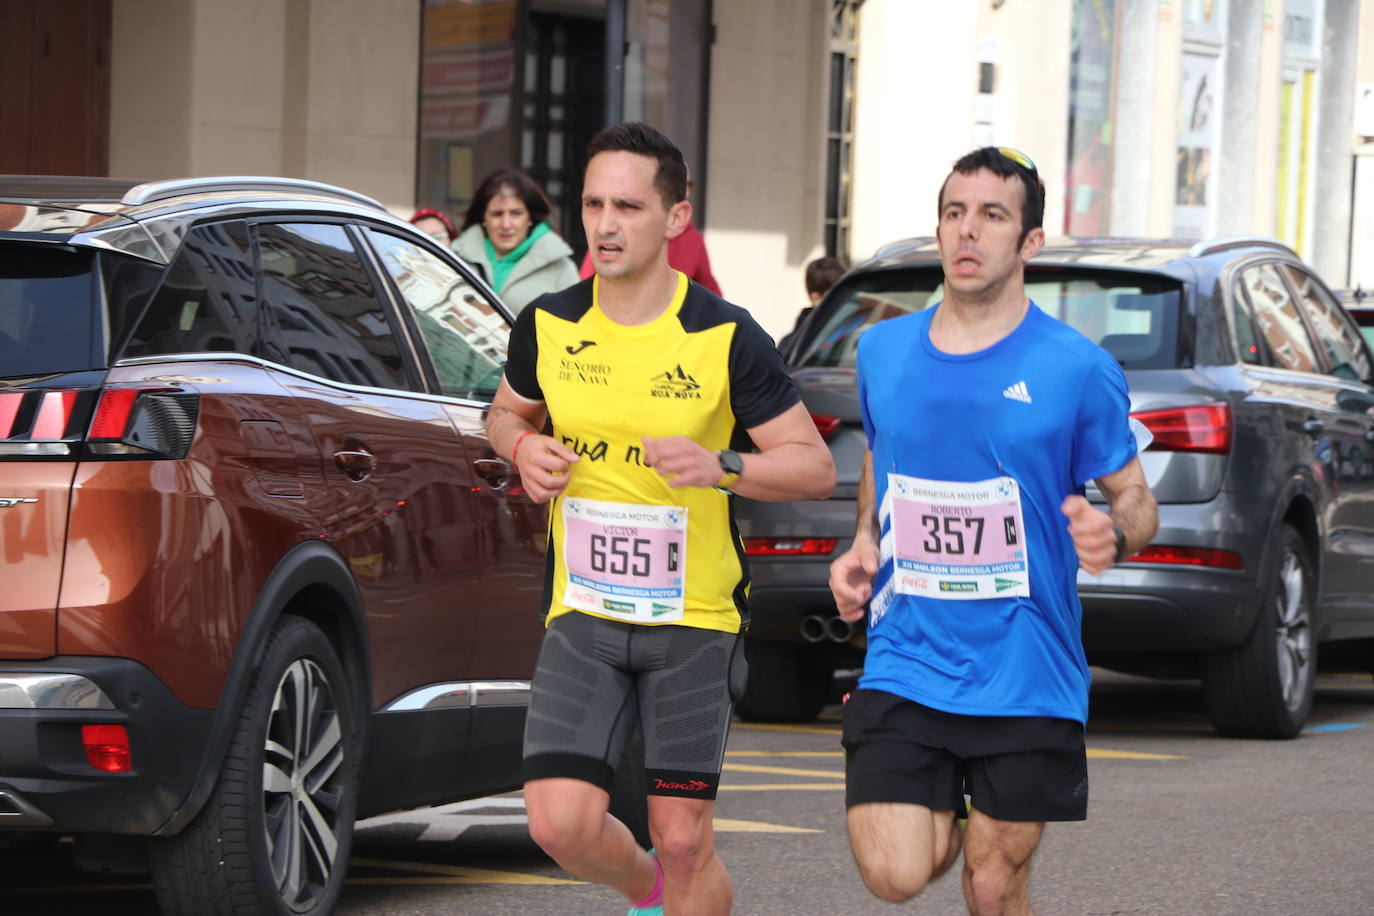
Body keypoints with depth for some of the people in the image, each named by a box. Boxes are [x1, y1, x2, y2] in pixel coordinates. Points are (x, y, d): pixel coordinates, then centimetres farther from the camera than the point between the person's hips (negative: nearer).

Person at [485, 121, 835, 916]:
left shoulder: (726, 338, -9)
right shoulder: (548, 327, 1)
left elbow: (815, 466, -6)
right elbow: (507, 411, 21)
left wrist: (722, 467, -24)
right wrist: (525, 448, -3)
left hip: (695, 618, -2)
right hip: (583, 613, 3)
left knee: (683, 840, -1)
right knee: (560, 823, -9)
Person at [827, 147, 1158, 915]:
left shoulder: (1077, 369, -6)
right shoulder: (883, 351, 6)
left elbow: (1137, 502, 1)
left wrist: (1113, 534, -22)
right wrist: (861, 548, 5)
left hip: (1025, 677, -2)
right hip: (905, 666, 3)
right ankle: (946, 814, 26)